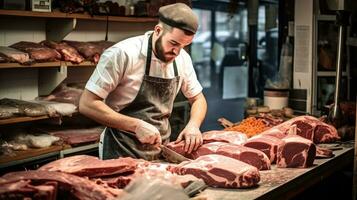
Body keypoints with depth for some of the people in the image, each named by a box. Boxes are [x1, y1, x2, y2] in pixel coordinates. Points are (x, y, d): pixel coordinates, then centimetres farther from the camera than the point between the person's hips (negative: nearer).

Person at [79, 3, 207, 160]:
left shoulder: (183, 59, -3)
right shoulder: (122, 54, -20)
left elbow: (198, 99, 11)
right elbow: (86, 104, -20)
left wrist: (193, 125, -11)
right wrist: (136, 125, -27)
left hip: (161, 151, 5)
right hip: (121, 153, -5)